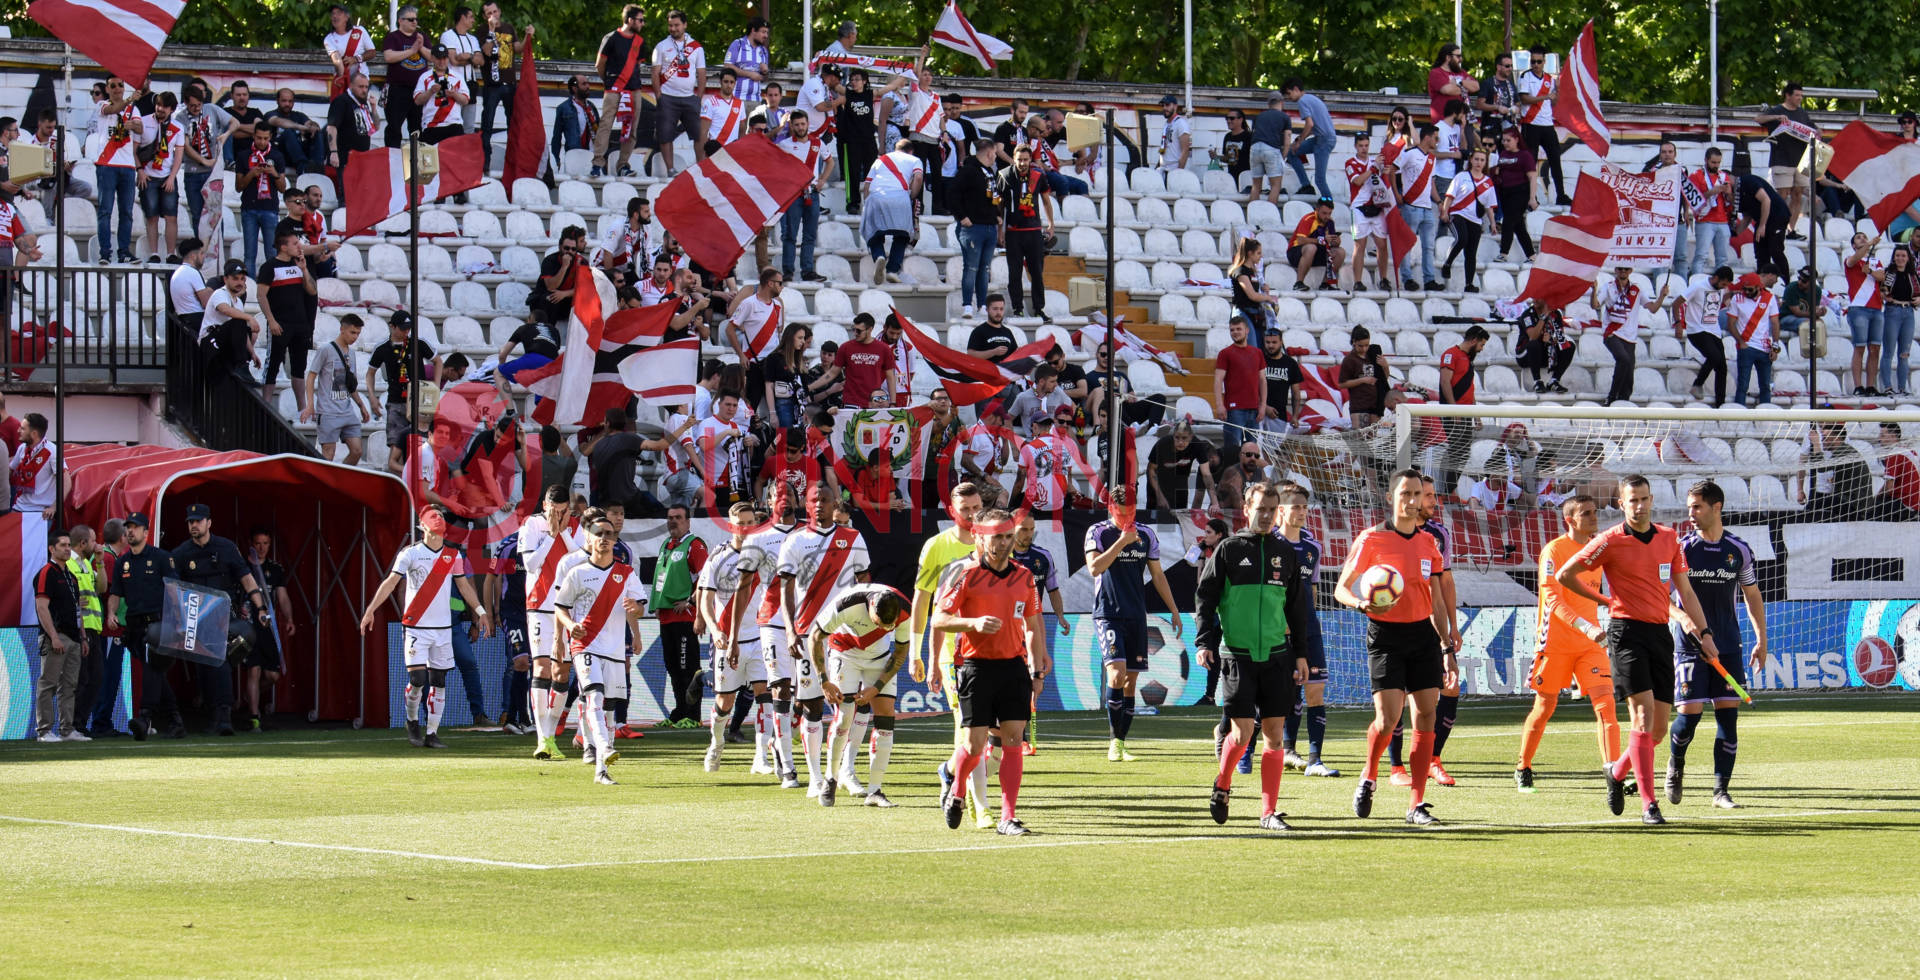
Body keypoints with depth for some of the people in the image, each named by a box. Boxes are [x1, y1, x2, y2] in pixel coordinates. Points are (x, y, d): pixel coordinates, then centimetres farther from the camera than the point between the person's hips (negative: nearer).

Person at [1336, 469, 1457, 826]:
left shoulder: (1428, 543, 10)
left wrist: (1447, 649, 15)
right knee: (1388, 718, -14)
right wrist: (1361, 603, -23)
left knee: (1426, 716, -2)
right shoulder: (1372, 539, -4)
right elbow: (1341, 588, -1)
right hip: (1386, 635, -4)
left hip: (1423, 634, 4)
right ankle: (1368, 780, 16)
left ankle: (1417, 805, 4)